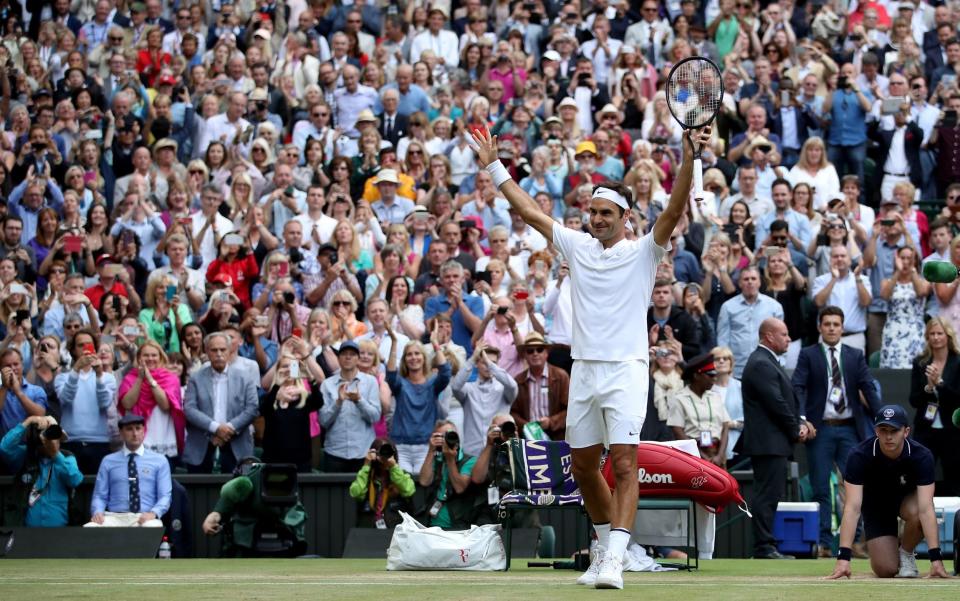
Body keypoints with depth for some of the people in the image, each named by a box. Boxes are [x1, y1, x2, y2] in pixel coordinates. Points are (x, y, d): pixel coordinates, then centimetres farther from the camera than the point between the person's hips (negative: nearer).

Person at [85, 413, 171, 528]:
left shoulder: (159, 461, 14)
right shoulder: (108, 461, 16)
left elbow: (165, 496, 6)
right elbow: (99, 496, 13)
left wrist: (153, 513, -15)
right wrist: (98, 512, -10)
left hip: (145, 518, -1)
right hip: (115, 518, 1)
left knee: (152, 527, -39)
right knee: (89, 528, -32)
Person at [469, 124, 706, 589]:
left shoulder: (643, 251, -1)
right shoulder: (578, 246, 12)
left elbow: (674, 210, -15)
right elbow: (528, 210, 15)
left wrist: (688, 161, -29)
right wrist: (493, 165, 15)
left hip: (625, 371, -6)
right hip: (584, 370, 6)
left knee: (624, 464, -14)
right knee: (584, 467, 11)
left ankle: (614, 560, -22)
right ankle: (606, 546, 27)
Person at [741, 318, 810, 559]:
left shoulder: (768, 362, 20)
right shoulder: (761, 365, -15)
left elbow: (787, 398, 21)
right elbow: (776, 404, -18)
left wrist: (800, 423, 5)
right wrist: (796, 430, -7)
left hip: (774, 442, 11)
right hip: (768, 442, -11)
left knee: (770, 494, 11)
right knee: (767, 494, -10)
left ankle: (765, 546, 14)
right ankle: (764, 548, -10)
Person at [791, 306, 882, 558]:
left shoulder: (856, 356, 9)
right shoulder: (808, 355, 3)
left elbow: (869, 388, 3)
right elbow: (797, 388, -8)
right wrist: (801, 419, -23)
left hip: (850, 429, 2)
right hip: (821, 429, -2)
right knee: (821, 489, 0)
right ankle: (824, 543, 3)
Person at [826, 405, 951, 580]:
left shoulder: (922, 456, -32)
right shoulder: (859, 456, -32)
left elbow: (925, 509, -38)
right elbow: (853, 508, -39)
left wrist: (935, 558, -47)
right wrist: (843, 557, -49)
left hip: (907, 498, 0)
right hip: (875, 504, 0)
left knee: (915, 513, -36)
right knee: (886, 570, -14)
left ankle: (906, 552, -3)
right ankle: (893, 547, 22)